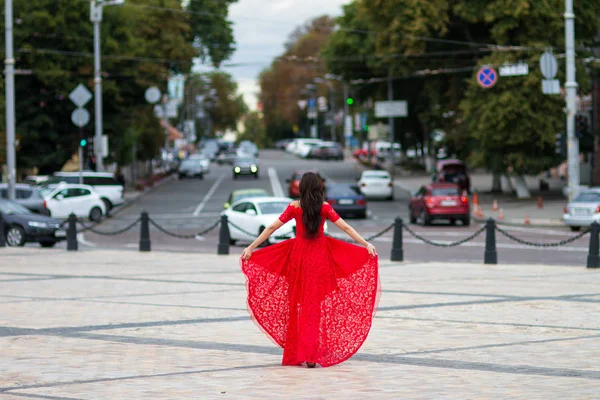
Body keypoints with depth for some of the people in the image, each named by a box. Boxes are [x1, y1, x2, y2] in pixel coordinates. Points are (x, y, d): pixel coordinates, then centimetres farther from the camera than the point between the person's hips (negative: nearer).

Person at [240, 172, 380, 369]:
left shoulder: (294, 207, -2)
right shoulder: (324, 207, -3)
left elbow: (272, 228, -1)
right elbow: (346, 228, -6)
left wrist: (251, 247, 3)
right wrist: (366, 244, -3)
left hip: (298, 256, 0)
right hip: (320, 257, 0)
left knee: (296, 303, 9)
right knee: (314, 304, 2)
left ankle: (295, 353, 11)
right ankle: (311, 354, -6)